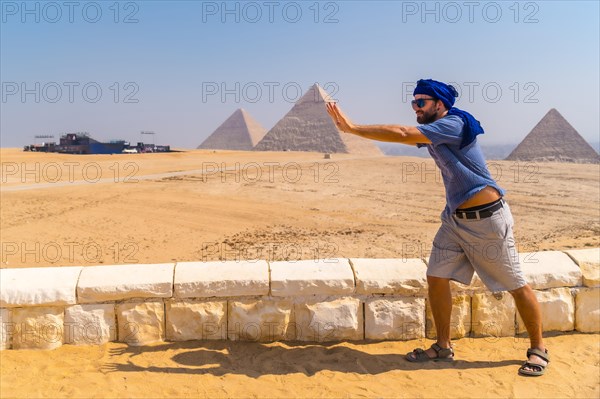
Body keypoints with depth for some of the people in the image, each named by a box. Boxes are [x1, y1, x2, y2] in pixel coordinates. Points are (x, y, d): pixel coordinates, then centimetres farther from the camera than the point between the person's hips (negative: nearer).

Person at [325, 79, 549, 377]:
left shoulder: (454, 124, -19)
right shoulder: (432, 134, 10)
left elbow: (402, 134, -26)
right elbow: (405, 136, 3)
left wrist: (352, 128, -24)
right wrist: (351, 128, -7)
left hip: (487, 218, -8)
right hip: (455, 218, 9)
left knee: (516, 285, 5)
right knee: (436, 277, 4)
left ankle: (538, 350, 23)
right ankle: (443, 347, 18)